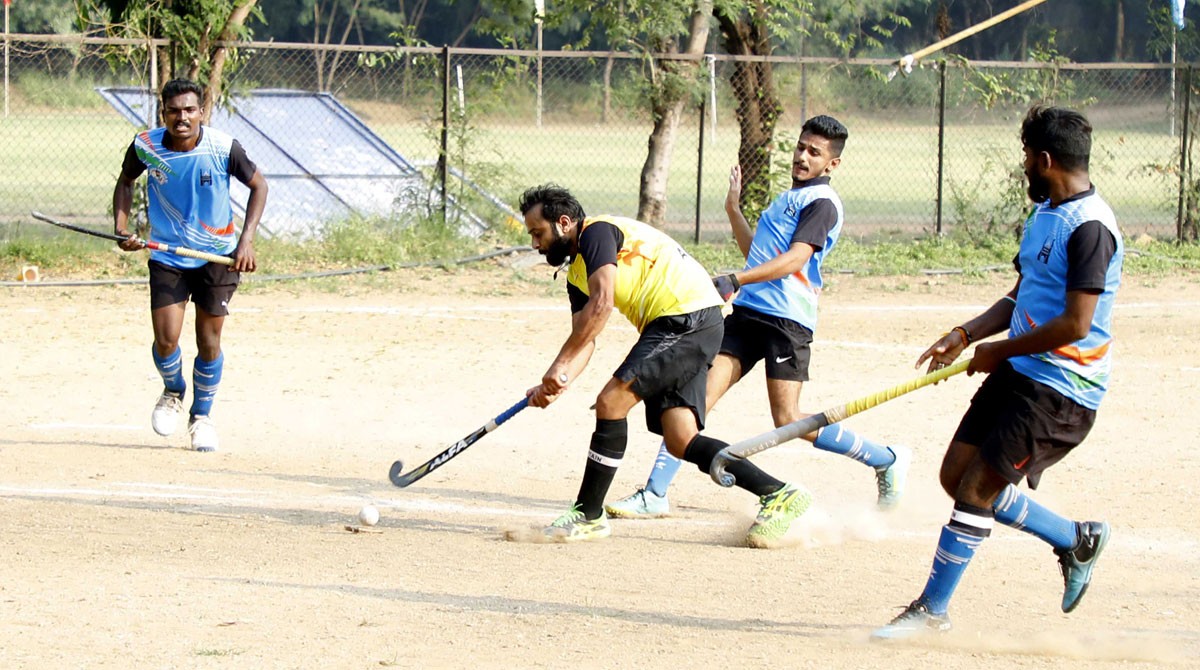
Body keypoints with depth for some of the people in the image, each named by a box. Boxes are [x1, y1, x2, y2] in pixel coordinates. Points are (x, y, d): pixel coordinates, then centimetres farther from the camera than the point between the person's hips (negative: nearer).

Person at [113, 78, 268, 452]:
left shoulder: (223, 148, -18)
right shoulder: (146, 147, -13)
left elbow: (258, 185, -3)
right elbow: (126, 181, 9)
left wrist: (246, 241, -12)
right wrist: (121, 227, -5)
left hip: (217, 255, -1)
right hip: (166, 255, 1)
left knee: (209, 343, 2)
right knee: (165, 340, -10)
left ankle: (202, 415, 28)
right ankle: (173, 392, 24)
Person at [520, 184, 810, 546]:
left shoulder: (597, 231, -8)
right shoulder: (576, 273, 21)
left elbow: (601, 305, -22)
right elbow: (584, 339, 13)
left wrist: (558, 367, -22)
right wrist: (555, 385, -6)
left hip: (689, 315, -10)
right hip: (673, 326, 10)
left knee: (611, 402, -15)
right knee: (681, 442, 1)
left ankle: (588, 516, -10)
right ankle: (778, 494, 5)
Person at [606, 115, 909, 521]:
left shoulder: (821, 202, -6)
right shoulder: (788, 198, 24)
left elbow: (794, 259, -20)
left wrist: (736, 280, -29)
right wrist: (733, 209, 30)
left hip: (787, 319, -8)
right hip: (748, 312, 8)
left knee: (788, 421, -8)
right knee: (698, 394, -4)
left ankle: (887, 459, 8)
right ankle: (655, 495, -5)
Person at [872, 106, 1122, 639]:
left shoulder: (1089, 228, -20)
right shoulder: (1043, 215, 12)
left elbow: (1075, 325, -24)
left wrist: (999, 351, -14)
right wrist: (965, 335, 5)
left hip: (1060, 390, -10)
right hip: (1017, 375, 10)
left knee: (977, 489, -9)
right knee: (958, 476, 11)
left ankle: (932, 610, 1)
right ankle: (1076, 540, 25)